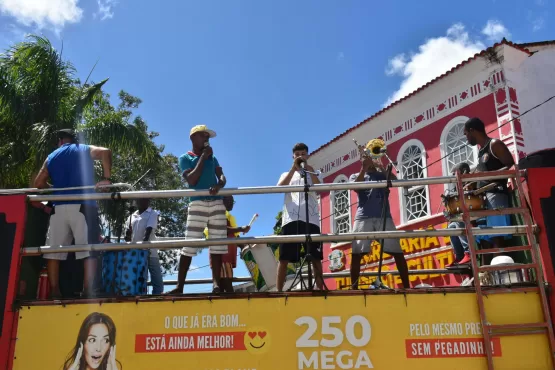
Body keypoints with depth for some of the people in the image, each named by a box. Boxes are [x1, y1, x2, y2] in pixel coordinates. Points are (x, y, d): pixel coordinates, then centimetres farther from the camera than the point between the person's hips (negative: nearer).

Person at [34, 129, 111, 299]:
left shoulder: (52, 157, 20)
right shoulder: (84, 150, 12)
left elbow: (38, 183, 15)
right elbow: (105, 152, -8)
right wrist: (106, 178, -4)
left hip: (59, 207, 3)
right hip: (82, 205, -3)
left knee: (54, 251, 6)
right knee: (89, 250, -5)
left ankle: (54, 292, 3)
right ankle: (88, 291, -12)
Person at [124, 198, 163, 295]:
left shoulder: (153, 213, 1)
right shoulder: (133, 216, 16)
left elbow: (148, 231, -14)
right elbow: (129, 233, 20)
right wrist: (128, 236, -5)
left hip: (149, 252, -4)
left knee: (157, 281, -6)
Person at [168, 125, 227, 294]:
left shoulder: (212, 158, 20)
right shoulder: (185, 158, 7)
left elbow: (222, 177, 8)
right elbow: (191, 180, -8)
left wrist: (218, 186, -16)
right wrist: (203, 157, -5)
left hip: (217, 203, 4)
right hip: (197, 204, -4)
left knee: (217, 246, 0)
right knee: (188, 246, -8)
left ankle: (216, 284, 2)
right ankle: (179, 286, -4)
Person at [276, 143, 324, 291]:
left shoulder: (315, 174, 22)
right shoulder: (286, 174, 24)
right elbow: (280, 187, 0)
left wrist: (309, 169, -2)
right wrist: (294, 168, -3)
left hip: (311, 219, 0)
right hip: (290, 219, 0)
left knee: (316, 257, -3)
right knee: (284, 258, -5)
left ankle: (320, 289, 0)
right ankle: (279, 290, -3)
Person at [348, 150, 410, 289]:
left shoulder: (382, 175, 21)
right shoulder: (355, 176, 20)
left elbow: (395, 180, -1)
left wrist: (381, 165, -3)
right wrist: (363, 168, -5)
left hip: (383, 217, 1)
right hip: (363, 218, 0)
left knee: (397, 252, -5)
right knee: (356, 253, -9)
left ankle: (406, 286, 0)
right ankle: (354, 287, -3)